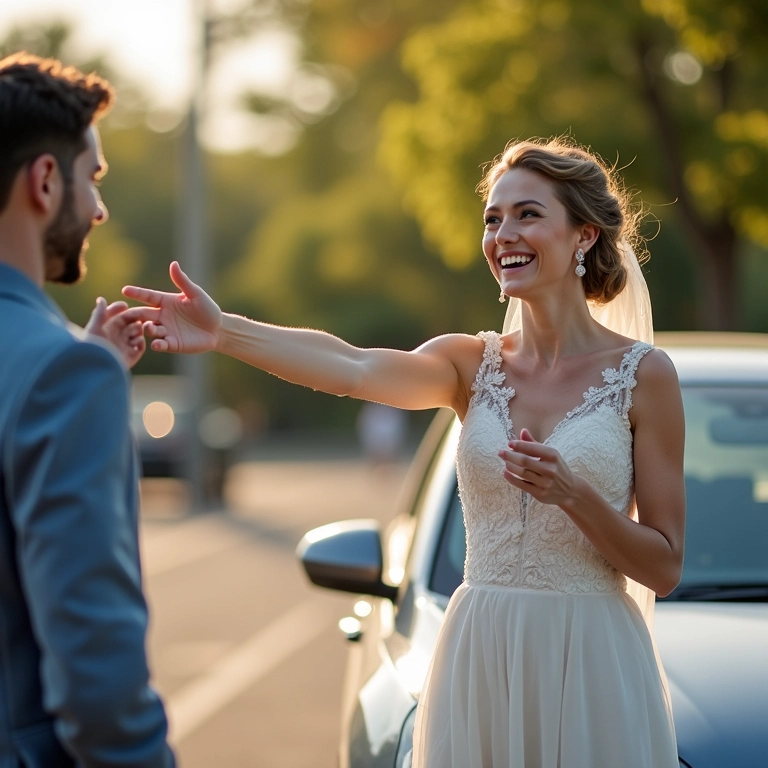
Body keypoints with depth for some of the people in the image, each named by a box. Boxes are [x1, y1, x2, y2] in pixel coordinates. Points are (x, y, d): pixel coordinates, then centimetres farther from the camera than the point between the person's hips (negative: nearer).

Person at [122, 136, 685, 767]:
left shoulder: (643, 373, -4)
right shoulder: (472, 363, 4)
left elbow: (664, 569, -4)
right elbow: (356, 369, -18)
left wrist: (572, 493, -20)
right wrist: (223, 332, -34)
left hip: (590, 663, -3)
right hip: (481, 658, 3)